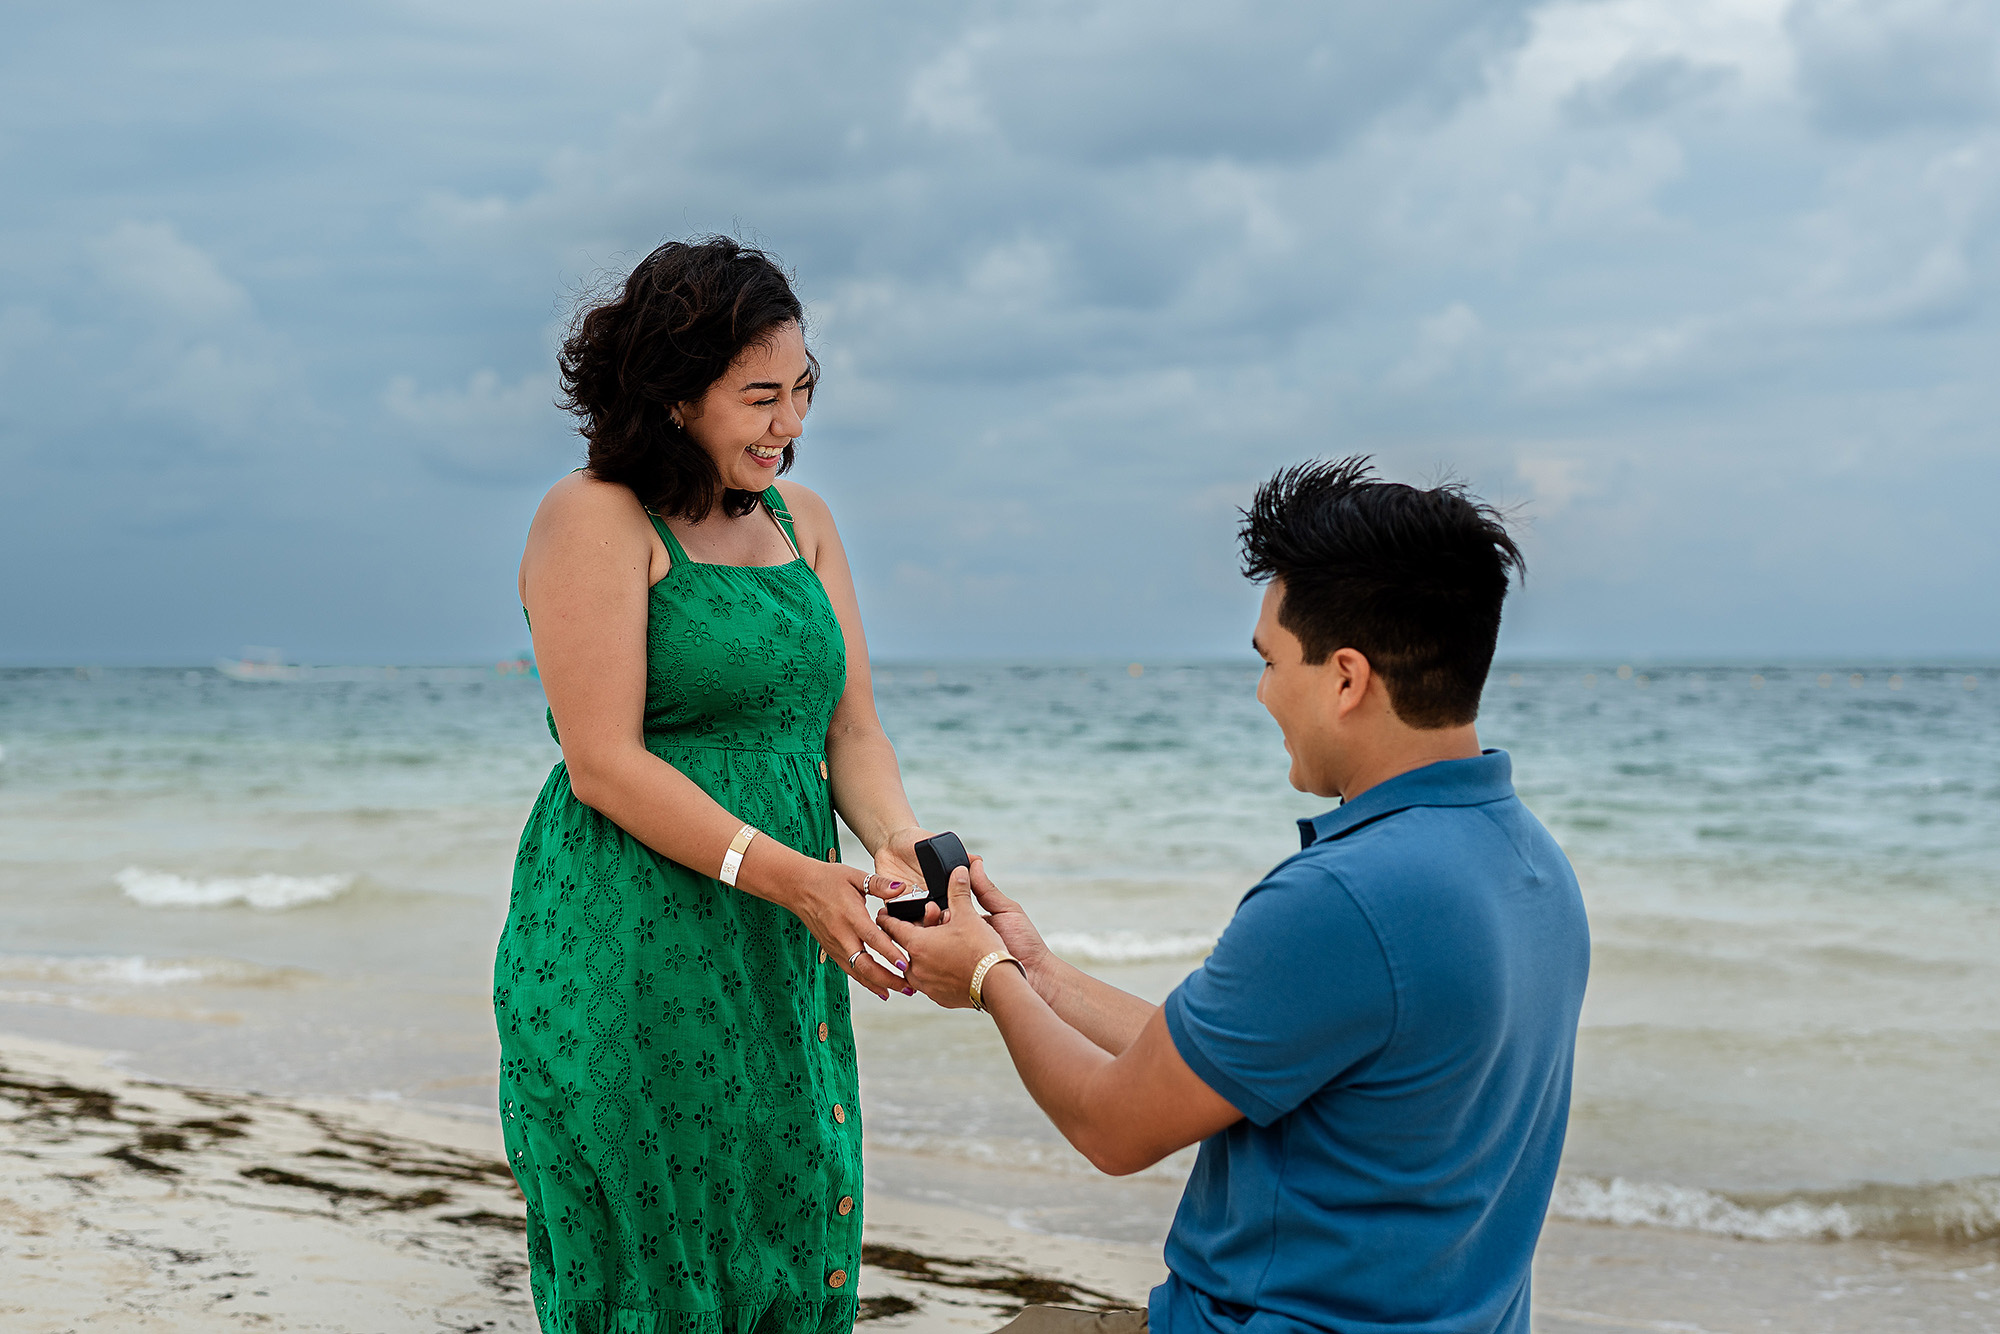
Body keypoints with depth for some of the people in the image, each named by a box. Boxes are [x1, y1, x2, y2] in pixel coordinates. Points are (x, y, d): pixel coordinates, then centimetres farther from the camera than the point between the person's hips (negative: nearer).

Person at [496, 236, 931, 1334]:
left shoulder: (800, 520, 12)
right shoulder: (594, 519, -8)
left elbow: (849, 724, 9)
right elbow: (604, 763, -15)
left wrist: (896, 837, -12)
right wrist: (787, 874, -22)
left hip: (782, 956, 6)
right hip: (630, 951, -6)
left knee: (791, 1244, 9)